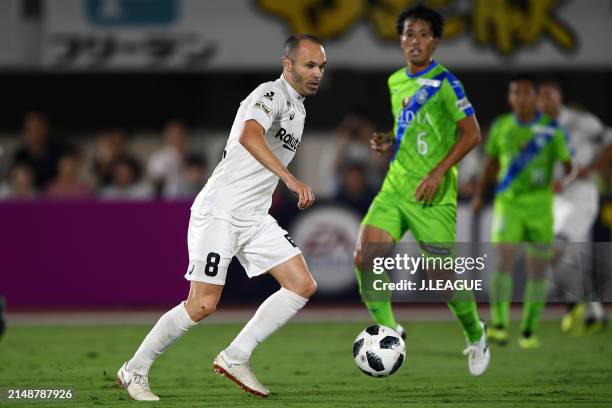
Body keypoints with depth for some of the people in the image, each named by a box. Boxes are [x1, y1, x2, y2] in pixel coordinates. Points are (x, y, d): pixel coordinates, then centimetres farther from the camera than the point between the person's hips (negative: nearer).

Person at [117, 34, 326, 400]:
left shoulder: (299, 108, 16)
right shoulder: (271, 94, -14)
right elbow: (249, 136, -35)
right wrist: (291, 180, -42)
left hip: (255, 218, 9)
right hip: (220, 211, -9)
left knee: (303, 286, -4)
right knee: (203, 305, -11)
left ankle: (236, 357, 1)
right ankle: (135, 370, 4)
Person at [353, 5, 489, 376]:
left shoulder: (444, 83, -9)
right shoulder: (395, 82, 12)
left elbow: (471, 133, -11)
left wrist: (439, 171, -18)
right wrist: (388, 142, 5)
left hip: (433, 193, -6)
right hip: (395, 187, 6)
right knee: (365, 256, -12)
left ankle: (476, 336, 24)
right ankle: (388, 331, 3)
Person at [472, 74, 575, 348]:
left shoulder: (552, 129, -2)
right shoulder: (501, 127, 5)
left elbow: (569, 166, 0)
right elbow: (492, 162, 19)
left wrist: (565, 180, -22)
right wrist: (479, 194, 11)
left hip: (540, 206, 0)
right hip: (508, 203, 0)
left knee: (537, 270, 2)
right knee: (505, 261, -17)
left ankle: (529, 331, 14)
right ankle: (499, 324, -15)